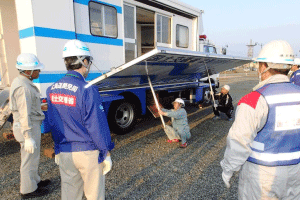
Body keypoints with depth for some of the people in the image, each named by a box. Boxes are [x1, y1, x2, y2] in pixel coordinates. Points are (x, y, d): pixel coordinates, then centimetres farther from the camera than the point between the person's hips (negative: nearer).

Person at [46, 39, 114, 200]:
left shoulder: (52, 90, 0)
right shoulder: (88, 91, -21)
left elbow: (53, 124, 8)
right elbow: (97, 126, -19)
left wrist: (58, 149, 19)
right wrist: (106, 153, -8)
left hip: (64, 153, 6)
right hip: (87, 153, -6)